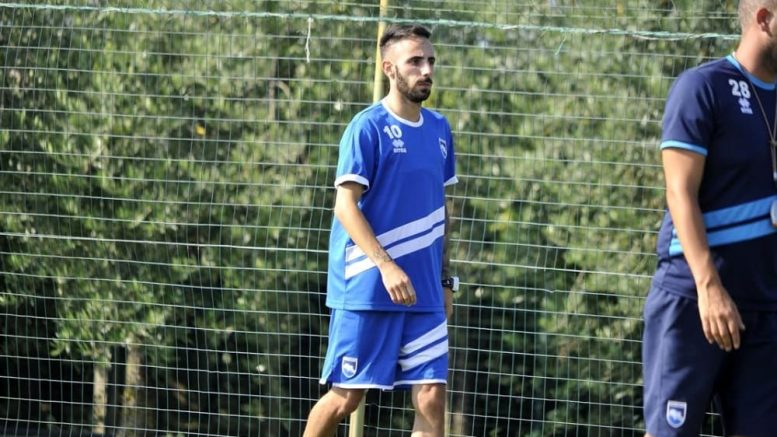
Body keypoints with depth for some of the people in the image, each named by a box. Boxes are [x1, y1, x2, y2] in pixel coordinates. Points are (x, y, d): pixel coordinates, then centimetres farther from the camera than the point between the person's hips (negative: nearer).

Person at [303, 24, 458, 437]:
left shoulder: (438, 129, 12)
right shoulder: (368, 127, -8)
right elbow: (345, 206, -13)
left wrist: (444, 279, 17)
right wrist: (386, 266, -23)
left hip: (423, 295, 6)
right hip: (366, 291, -6)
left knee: (431, 398, -4)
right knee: (346, 396, 1)